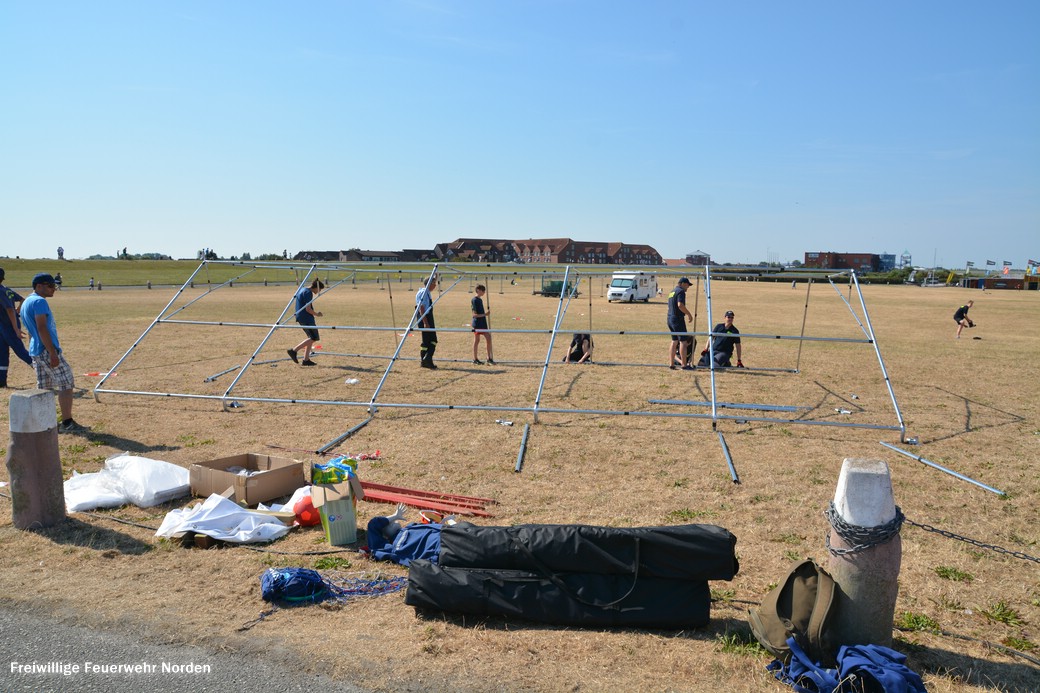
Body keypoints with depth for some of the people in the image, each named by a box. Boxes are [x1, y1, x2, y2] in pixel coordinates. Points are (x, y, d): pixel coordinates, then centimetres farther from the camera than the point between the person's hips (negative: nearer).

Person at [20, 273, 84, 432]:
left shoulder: (26, 302, 18)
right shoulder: (39, 301, -13)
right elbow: (42, 329, -21)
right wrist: (53, 353, -23)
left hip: (35, 352, 10)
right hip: (47, 350, -10)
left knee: (44, 388, 12)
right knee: (66, 383, -5)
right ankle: (67, 423, -6)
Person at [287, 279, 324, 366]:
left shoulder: (302, 289, 16)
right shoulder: (308, 292, -15)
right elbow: (308, 309, -20)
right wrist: (316, 314, -4)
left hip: (301, 317, 10)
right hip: (306, 318, -10)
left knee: (311, 338, 11)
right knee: (314, 338, -6)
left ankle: (306, 360, 9)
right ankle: (294, 350, -10)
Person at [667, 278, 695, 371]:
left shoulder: (672, 291, 20)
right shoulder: (681, 291, -10)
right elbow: (680, 305, -24)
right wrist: (689, 314, -16)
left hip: (670, 319, 9)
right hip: (677, 319, -9)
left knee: (674, 341, 13)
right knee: (683, 341, -6)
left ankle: (671, 364, 13)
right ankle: (684, 365, -6)